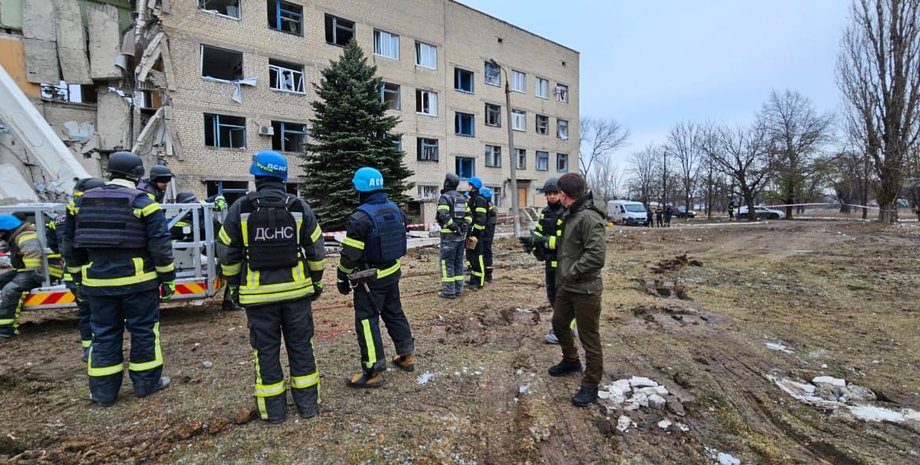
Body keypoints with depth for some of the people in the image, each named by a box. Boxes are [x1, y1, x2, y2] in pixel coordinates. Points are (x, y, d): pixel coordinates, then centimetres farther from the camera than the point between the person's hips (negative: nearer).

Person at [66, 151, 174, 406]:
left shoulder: (83, 202, 8)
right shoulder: (143, 202, -9)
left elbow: (71, 244, 15)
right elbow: (160, 245, -12)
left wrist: (78, 276, 24)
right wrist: (168, 278, -5)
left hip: (98, 281, 5)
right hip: (138, 280, -4)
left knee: (104, 334, 13)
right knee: (143, 331, 8)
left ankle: (103, 391, 21)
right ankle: (146, 383, 18)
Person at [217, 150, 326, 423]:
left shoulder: (239, 208, -3)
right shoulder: (300, 207, -2)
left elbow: (228, 254, 1)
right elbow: (316, 251, 1)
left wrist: (235, 286, 14)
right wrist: (316, 282, 13)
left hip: (258, 293, -1)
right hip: (297, 289, 1)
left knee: (266, 350, 12)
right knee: (300, 345, 12)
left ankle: (274, 408, 23)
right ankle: (308, 403, 23)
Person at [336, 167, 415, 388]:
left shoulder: (360, 216, -19)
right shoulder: (395, 209, 3)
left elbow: (350, 254, -18)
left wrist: (342, 278, -4)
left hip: (370, 278, -7)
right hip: (393, 272, 8)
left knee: (367, 321, 3)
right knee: (394, 314, 21)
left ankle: (373, 372, 10)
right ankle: (407, 356, 33)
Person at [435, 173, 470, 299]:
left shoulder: (445, 198, -10)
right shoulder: (462, 198, 14)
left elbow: (444, 216, -23)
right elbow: (468, 215, 11)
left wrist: (454, 227, -17)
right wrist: (464, 228, 1)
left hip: (449, 235, -7)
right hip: (461, 236, 7)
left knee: (446, 262, -1)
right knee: (458, 262, 13)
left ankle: (449, 291, 0)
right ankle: (458, 289, 17)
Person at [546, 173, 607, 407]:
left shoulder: (589, 218, -22)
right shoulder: (569, 215, 8)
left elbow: (596, 256, -28)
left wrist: (573, 272, -20)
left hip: (585, 290, -10)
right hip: (566, 286, 10)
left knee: (589, 338, 5)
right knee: (559, 323, 24)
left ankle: (590, 386, 22)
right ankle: (571, 361, 48)